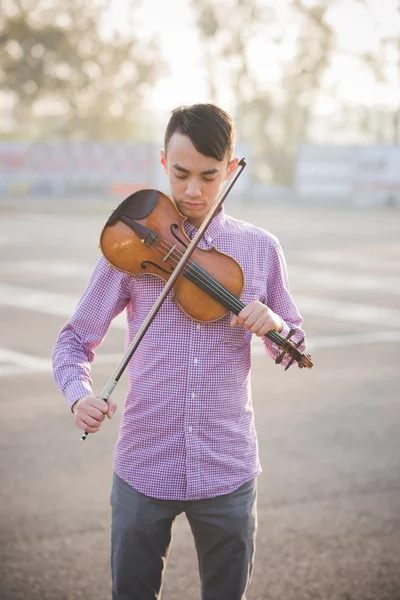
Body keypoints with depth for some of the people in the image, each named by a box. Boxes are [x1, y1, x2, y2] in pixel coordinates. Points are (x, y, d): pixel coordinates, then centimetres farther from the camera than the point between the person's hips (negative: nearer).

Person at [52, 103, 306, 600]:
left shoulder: (260, 250, 1)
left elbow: (293, 352, 10)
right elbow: (75, 339, 0)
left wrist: (274, 325, -13)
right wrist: (78, 393, -21)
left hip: (228, 470, 1)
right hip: (144, 466, -1)